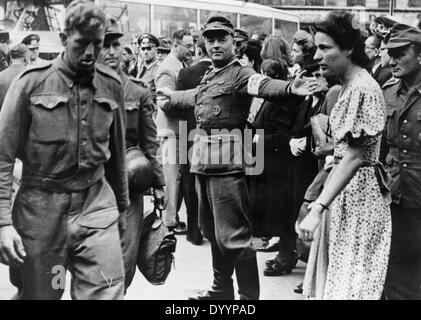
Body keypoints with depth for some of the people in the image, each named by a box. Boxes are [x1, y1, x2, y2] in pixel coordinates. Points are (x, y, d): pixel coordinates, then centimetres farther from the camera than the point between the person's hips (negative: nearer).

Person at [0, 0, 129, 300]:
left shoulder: (111, 85, 4)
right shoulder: (31, 82, -7)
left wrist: (122, 205, 20)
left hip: (97, 206, 2)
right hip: (42, 209, -2)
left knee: (108, 293, -4)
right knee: (39, 294, 11)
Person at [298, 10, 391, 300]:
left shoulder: (362, 89, -18)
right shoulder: (350, 85, 11)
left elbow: (354, 157, -24)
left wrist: (317, 209, -27)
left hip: (358, 191, -9)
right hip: (348, 189, 9)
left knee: (352, 280, -1)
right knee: (344, 274, 16)